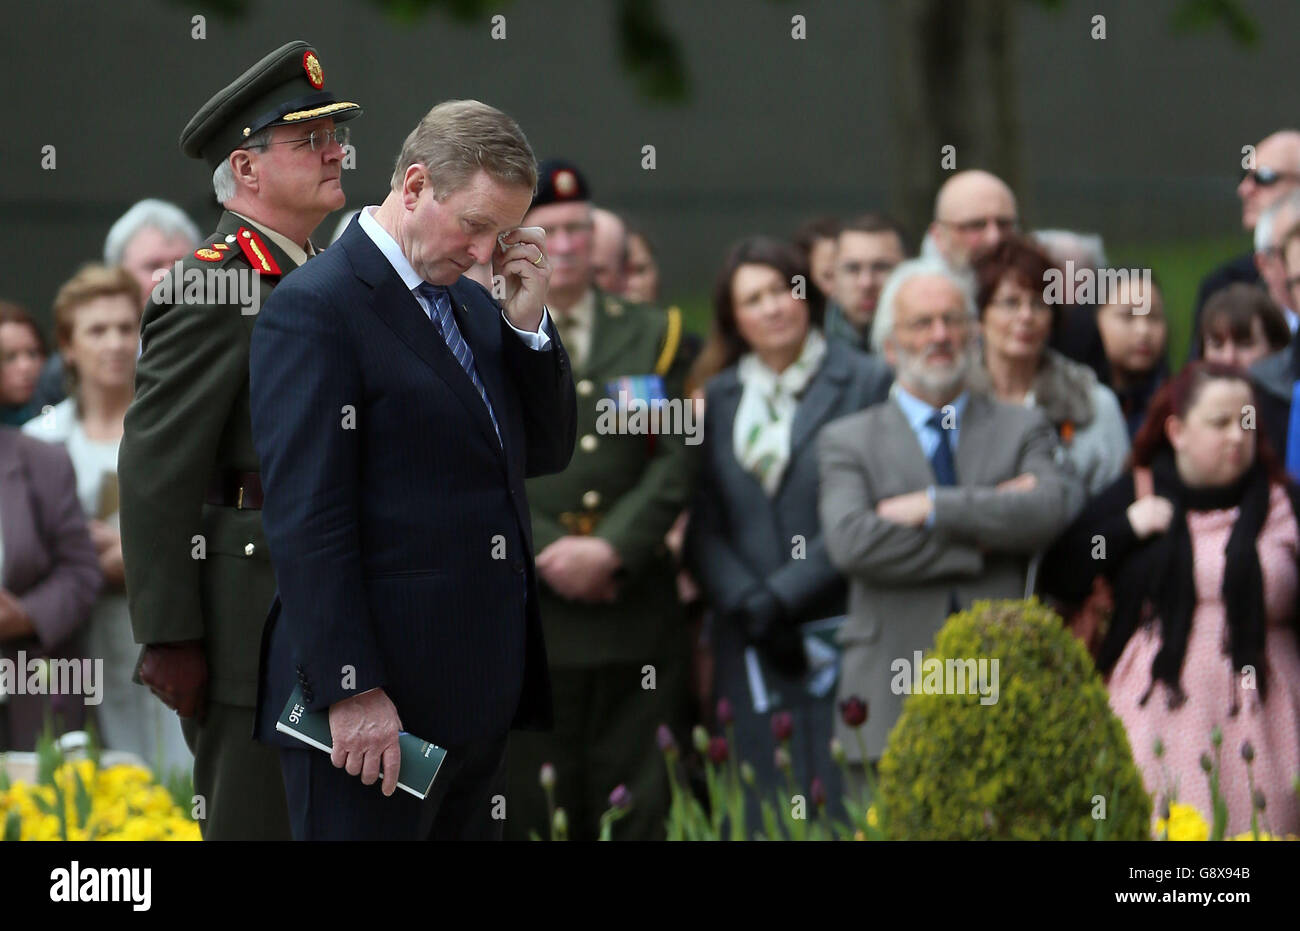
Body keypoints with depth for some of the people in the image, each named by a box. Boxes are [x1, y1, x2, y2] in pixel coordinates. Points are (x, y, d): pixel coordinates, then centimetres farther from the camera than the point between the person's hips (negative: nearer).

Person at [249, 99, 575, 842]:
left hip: (479, 697, 8)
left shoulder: (472, 304, 17)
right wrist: (353, 691, -20)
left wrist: (528, 323, 4)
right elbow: (308, 519, -15)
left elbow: (548, 451, 20)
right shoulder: (316, 309, -10)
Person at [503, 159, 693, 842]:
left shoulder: (655, 337, 14)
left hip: (637, 617, 1)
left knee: (641, 811, 0)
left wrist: (612, 549, -10)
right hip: (524, 616, -1)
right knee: (535, 813, -3)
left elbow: (675, 460, 4)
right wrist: (547, 552, -13)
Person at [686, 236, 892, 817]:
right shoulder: (719, 398, 14)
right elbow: (702, 526, 8)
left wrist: (783, 595, -10)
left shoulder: (867, 384, 3)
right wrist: (746, 602, -9)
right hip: (751, 649, 3)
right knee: (764, 821, -1)